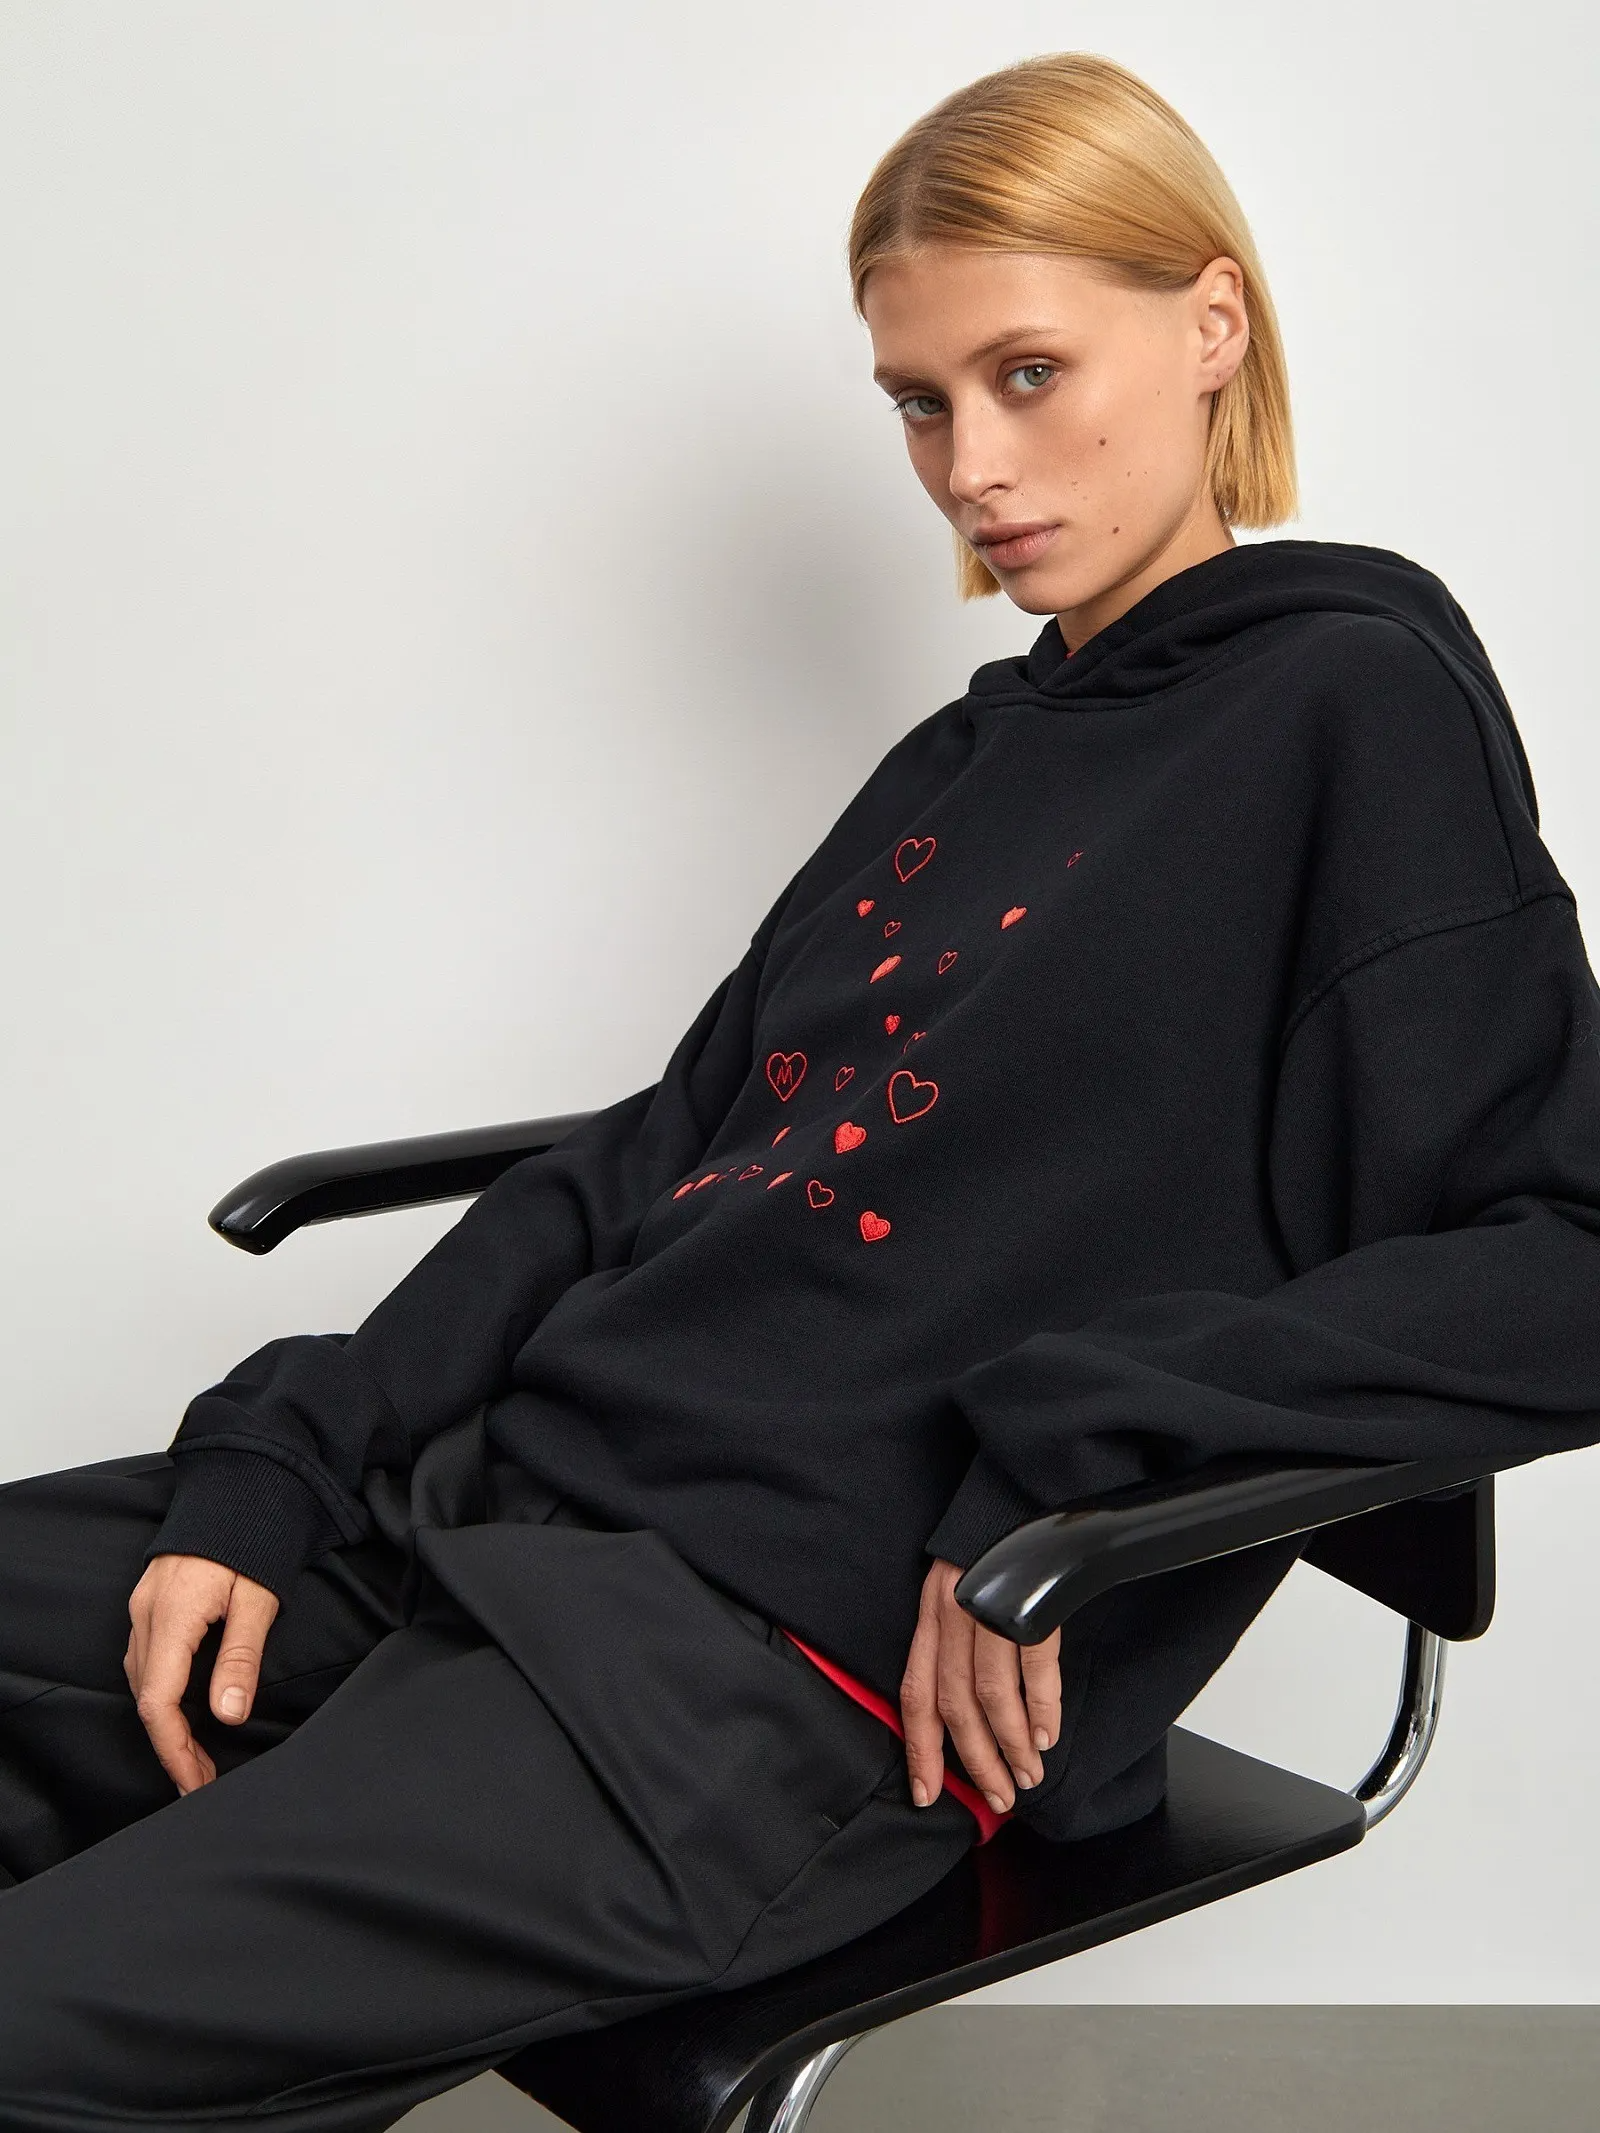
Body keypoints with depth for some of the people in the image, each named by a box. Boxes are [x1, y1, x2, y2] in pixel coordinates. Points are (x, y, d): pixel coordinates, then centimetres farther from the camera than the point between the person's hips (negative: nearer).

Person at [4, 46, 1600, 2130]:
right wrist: (270, 1461, 6)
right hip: (480, 1491, 8)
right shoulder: (961, 757, 22)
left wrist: (1075, 1450, -18)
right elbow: (665, 1149, 16)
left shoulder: (1356, 699, -1)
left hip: (799, 1661, -8)